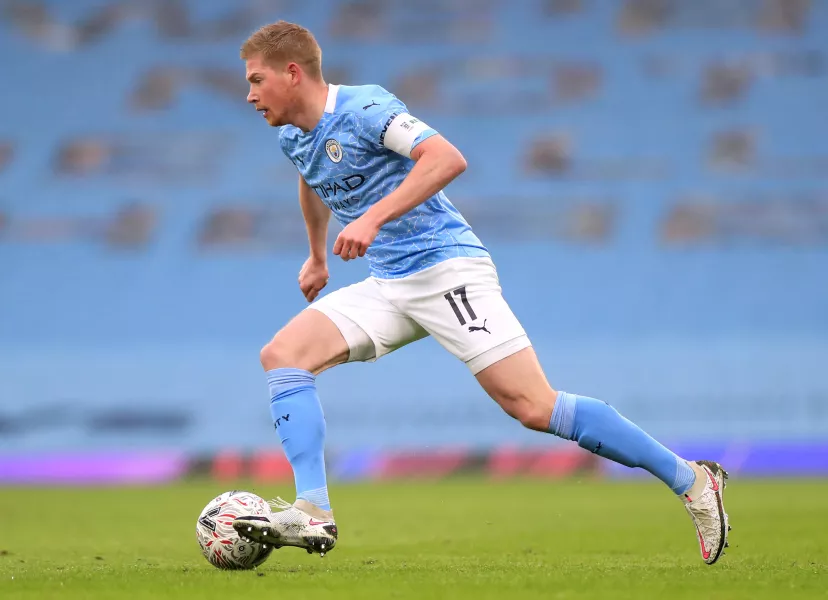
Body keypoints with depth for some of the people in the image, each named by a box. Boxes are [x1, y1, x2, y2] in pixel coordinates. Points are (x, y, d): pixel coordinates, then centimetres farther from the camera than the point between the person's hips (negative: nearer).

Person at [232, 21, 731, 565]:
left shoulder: (364, 108, -14)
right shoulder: (294, 138, 12)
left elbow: (448, 158, -28)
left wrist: (372, 218, -33)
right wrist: (317, 257, 47)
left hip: (446, 268, -8)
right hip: (388, 287, 9)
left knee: (533, 407, -16)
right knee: (283, 355, -8)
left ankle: (691, 480, -8)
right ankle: (313, 514, -14)